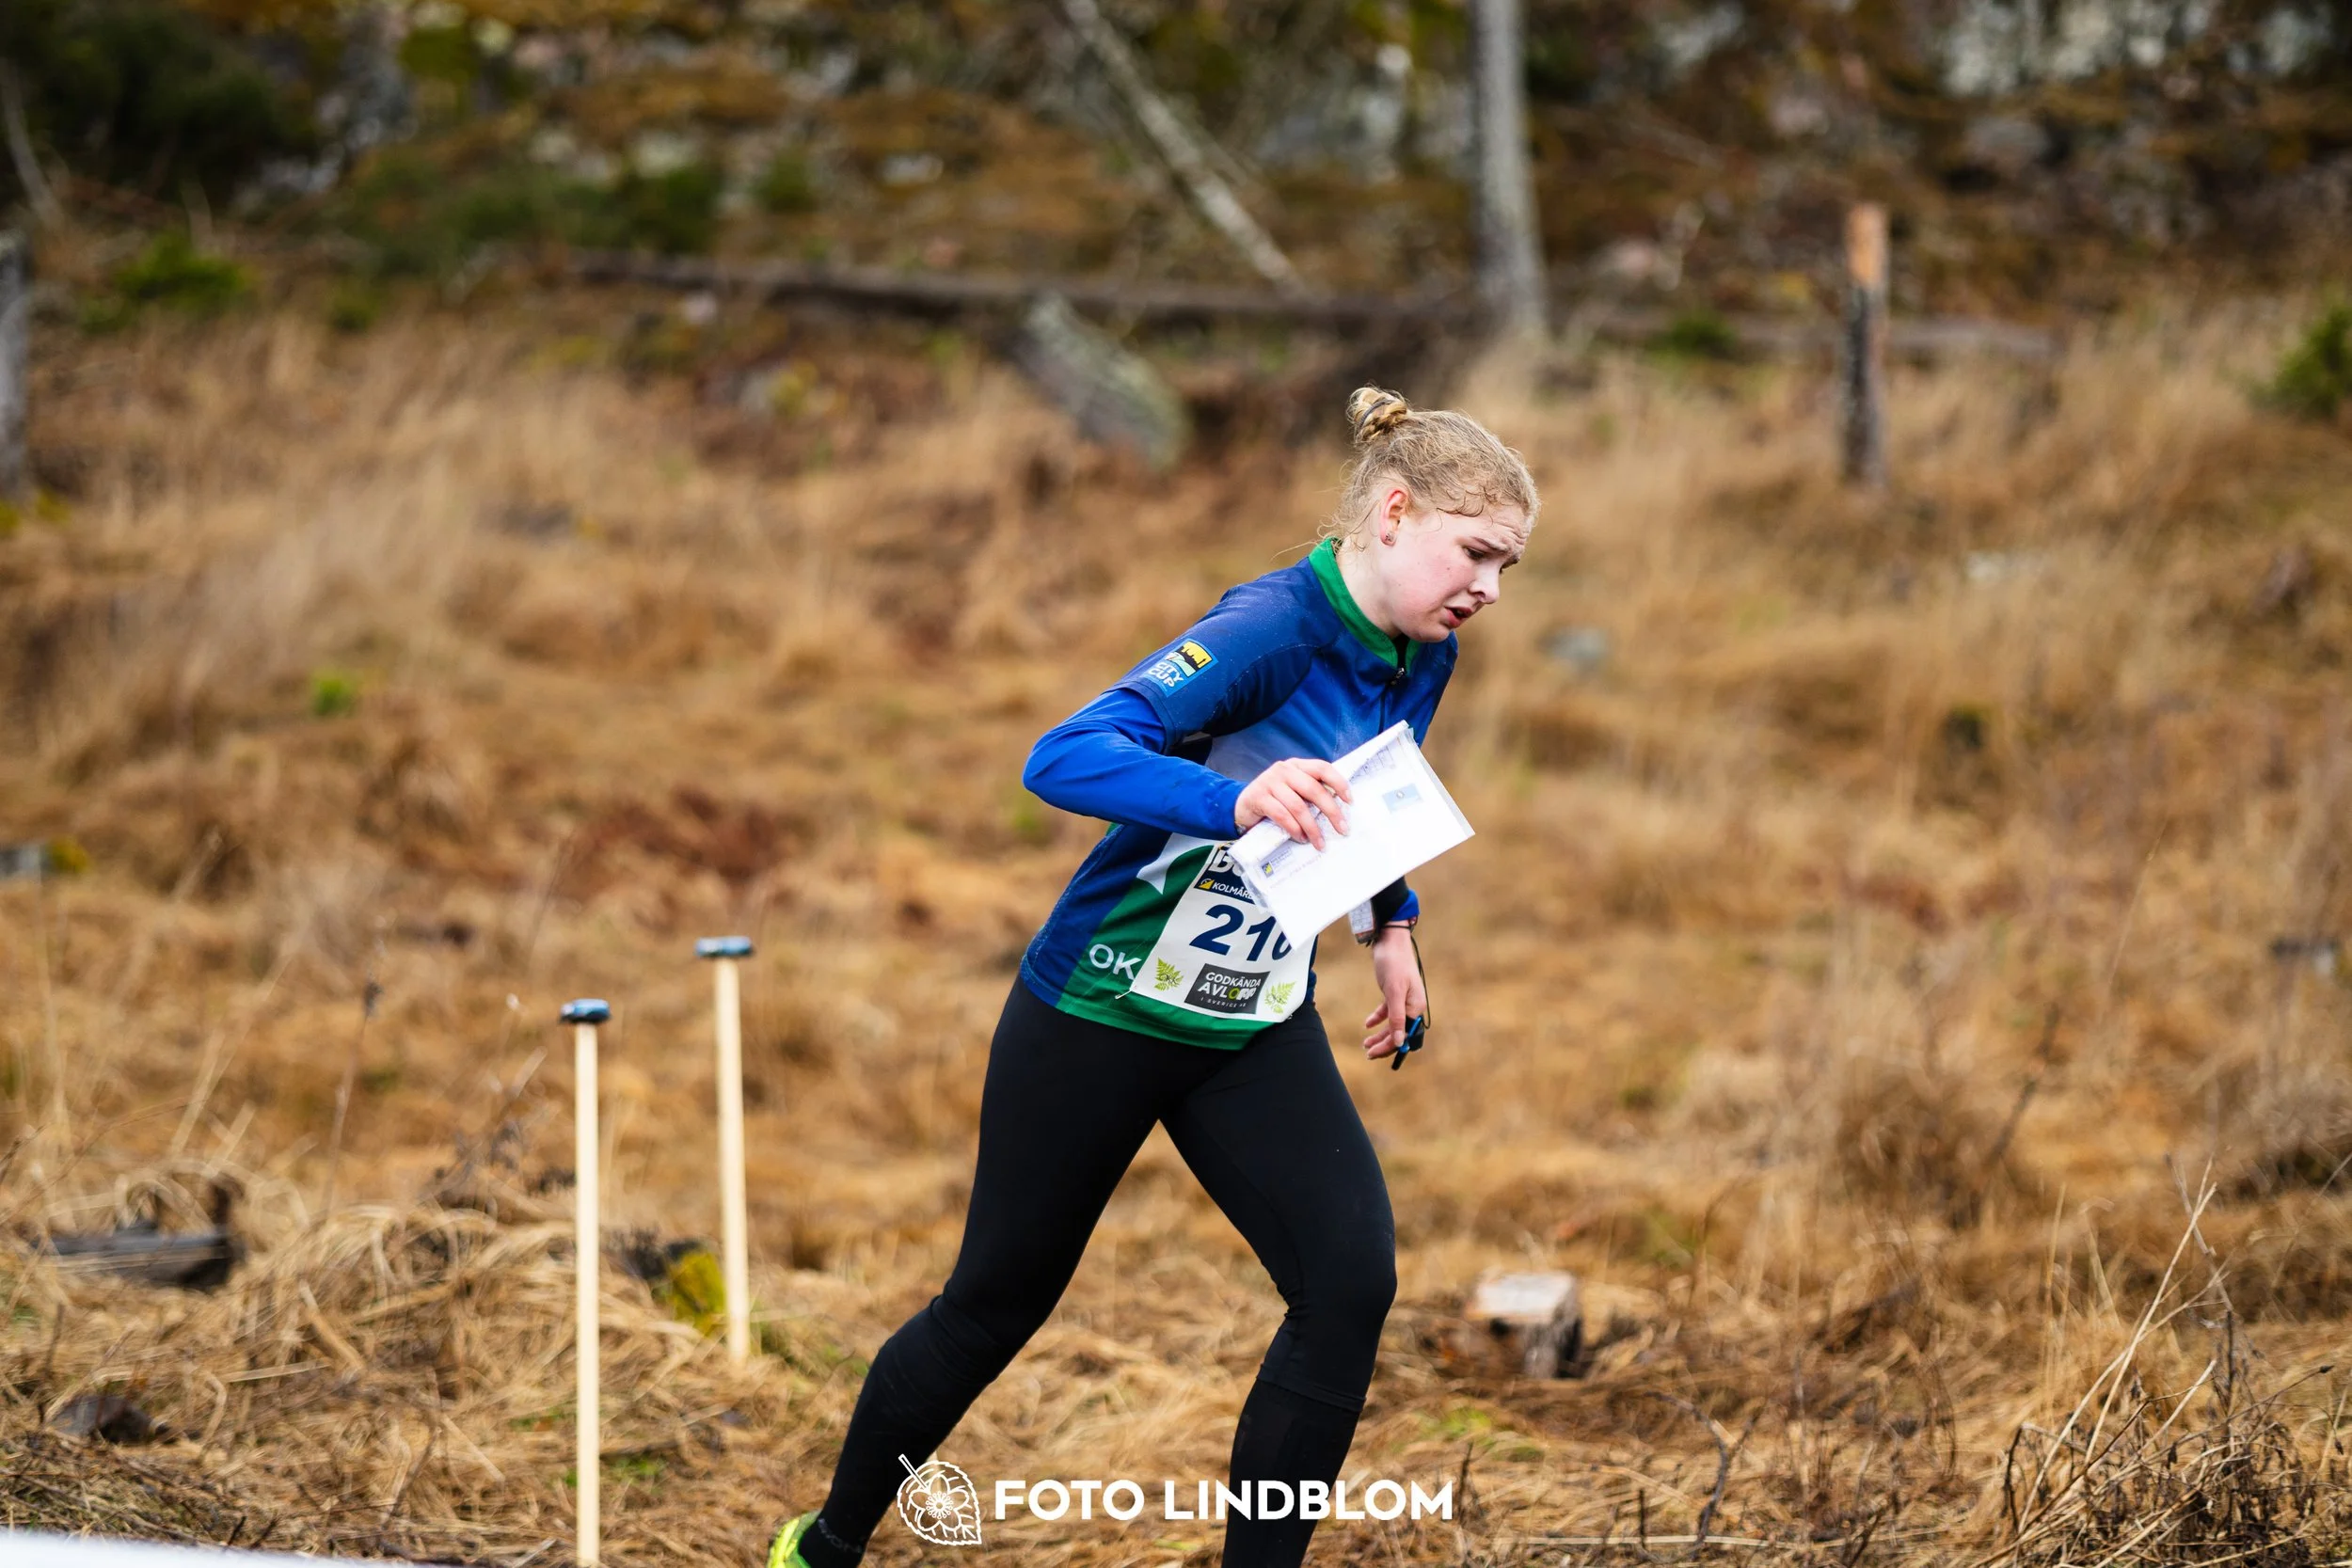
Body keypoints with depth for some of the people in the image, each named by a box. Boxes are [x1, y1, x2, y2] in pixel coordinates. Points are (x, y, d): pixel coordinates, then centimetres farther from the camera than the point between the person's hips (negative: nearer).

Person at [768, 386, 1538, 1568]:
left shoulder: (1420, 658, -2)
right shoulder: (1272, 628, -27)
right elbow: (1063, 760, -39)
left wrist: (1392, 923, 15)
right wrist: (1238, 799, -53)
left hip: (1256, 1030, 6)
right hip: (1099, 1015, -6)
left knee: (1352, 1281, -14)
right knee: (998, 1301, 9)